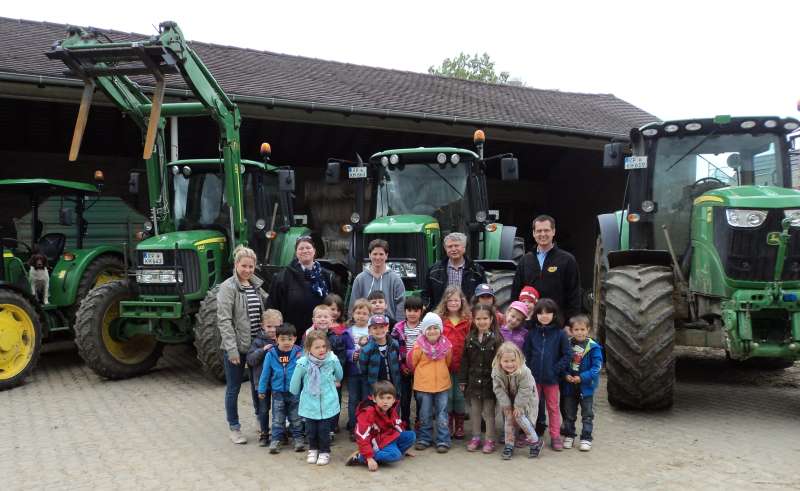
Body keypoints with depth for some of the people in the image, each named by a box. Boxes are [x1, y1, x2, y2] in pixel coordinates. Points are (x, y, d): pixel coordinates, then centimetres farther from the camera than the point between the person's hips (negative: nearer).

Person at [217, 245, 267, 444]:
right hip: (236, 346, -5)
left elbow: (265, 311, 15)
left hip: (257, 344, 5)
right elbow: (224, 321, -15)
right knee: (233, 388, 7)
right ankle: (234, 428, 20)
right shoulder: (228, 287, -11)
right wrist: (232, 349, -19)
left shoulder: (256, 285, 6)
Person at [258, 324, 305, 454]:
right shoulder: (271, 354, -10)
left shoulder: (299, 353, -13)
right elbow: (265, 373, 0)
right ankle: (275, 439, 22)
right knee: (277, 419, 12)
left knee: (296, 418, 14)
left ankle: (298, 438, 27)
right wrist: (261, 390, 6)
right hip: (278, 392, 1)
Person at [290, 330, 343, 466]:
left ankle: (325, 451, 26)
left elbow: (339, 375, 7)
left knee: (324, 429, 6)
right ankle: (313, 449, 36)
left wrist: (336, 382, 26)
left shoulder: (332, 360, -16)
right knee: (310, 429, 13)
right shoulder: (303, 363, -19)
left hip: (327, 402, 0)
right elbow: (295, 382, -1)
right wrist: (295, 393, 14)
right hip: (309, 403, 1)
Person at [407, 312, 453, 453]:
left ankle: (443, 441, 11)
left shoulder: (446, 345, -4)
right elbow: (412, 363, 2)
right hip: (423, 385, -1)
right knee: (425, 415, 11)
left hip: (442, 384, 1)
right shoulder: (419, 346, -11)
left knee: (442, 414, 5)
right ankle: (424, 439, 23)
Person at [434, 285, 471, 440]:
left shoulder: (468, 320, 0)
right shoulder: (438, 318, -1)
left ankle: (459, 426, 23)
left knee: (460, 395, 9)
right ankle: (448, 426, 23)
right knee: (446, 395, 9)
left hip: (462, 365, 0)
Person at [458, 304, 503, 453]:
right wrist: (462, 380, 5)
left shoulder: (496, 338, -9)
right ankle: (476, 437, 25)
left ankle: (490, 439, 16)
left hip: (489, 381, -4)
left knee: (489, 411, 5)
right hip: (473, 381, 4)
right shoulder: (470, 338, 4)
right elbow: (465, 361, 6)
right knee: (474, 410, 13)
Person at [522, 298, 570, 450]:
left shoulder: (560, 334, -6)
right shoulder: (531, 333, 0)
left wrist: (556, 369, -11)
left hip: (551, 378, -2)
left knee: (553, 407, 8)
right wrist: (529, 370, -7)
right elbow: (525, 353, 3)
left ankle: (555, 436, 16)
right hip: (534, 377, 2)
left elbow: (566, 355, -4)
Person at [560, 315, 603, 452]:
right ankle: (569, 436, 29)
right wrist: (566, 375, -13)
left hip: (586, 386, -3)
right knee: (569, 414, 15)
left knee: (587, 415, 8)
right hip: (569, 386, 3)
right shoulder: (567, 345, -3)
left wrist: (582, 378, -21)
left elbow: (596, 367, -13)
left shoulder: (593, 347, -12)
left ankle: (586, 438, 19)